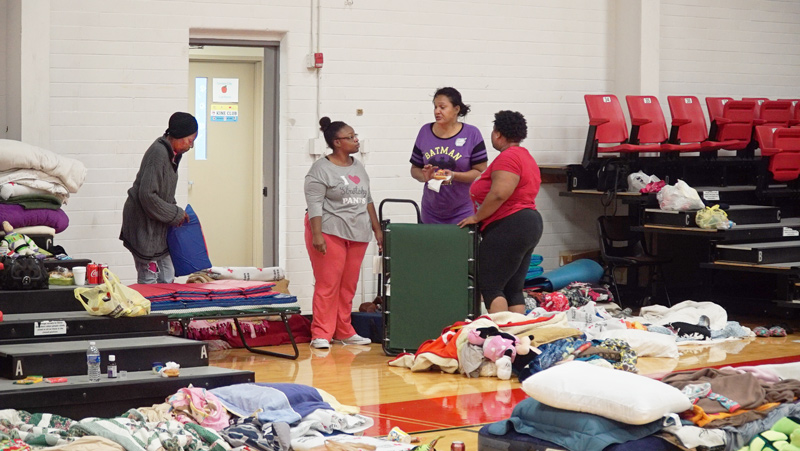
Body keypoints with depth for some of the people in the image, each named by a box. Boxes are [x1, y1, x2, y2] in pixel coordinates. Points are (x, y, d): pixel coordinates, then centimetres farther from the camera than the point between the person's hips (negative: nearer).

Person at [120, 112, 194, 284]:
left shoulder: (170, 154, 10)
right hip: (144, 227, -10)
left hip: (158, 228, 10)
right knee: (148, 282, -6)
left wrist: (177, 213, 4)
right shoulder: (158, 153, -20)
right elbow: (147, 195, -25)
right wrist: (176, 214, -16)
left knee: (167, 280, 12)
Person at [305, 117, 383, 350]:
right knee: (328, 284, -7)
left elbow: (367, 200, 21)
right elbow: (314, 203, -12)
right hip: (330, 232, -6)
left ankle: (344, 332, 16)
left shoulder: (358, 167, 16)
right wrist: (317, 234, -20)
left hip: (357, 234, 6)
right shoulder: (321, 169, -6)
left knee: (348, 286, 8)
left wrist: (377, 229, 18)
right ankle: (321, 334, -3)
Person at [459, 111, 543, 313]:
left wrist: (477, 217, -13)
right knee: (513, 289, 9)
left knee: (489, 287, -9)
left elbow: (499, 194, -24)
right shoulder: (526, 157, 20)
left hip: (508, 227, -11)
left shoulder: (507, 157, -13)